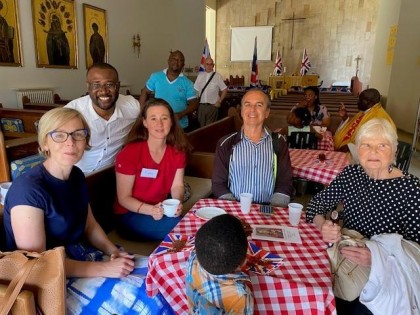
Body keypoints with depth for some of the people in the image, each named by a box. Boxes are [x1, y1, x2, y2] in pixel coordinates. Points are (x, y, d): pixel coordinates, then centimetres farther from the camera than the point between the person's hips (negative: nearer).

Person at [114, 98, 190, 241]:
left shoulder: (178, 150, -2)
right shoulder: (130, 153, -18)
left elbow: (177, 185, 2)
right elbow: (124, 198, -14)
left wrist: (178, 203, -20)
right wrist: (151, 210, -31)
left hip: (162, 210, 5)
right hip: (130, 214, -5)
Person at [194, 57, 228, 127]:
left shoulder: (217, 76, -5)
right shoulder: (200, 75, 6)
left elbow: (225, 90, 1)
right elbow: (196, 90, 8)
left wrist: (219, 101, 0)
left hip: (212, 105, -3)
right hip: (201, 105, 3)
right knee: (202, 125, 11)